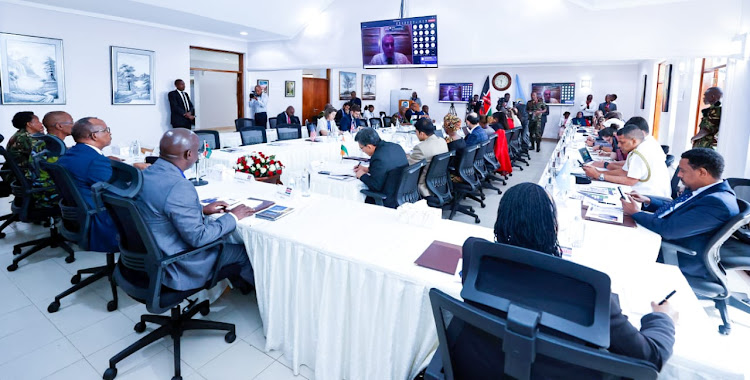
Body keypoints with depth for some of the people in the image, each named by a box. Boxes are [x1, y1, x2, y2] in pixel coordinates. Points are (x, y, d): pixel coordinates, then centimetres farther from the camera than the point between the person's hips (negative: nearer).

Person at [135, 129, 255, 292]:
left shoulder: (145, 174, -1)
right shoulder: (179, 187, -30)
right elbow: (198, 238, -25)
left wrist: (202, 209, 11)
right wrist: (232, 217, -13)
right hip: (173, 268, -9)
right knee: (244, 250, 4)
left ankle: (241, 282, 39)